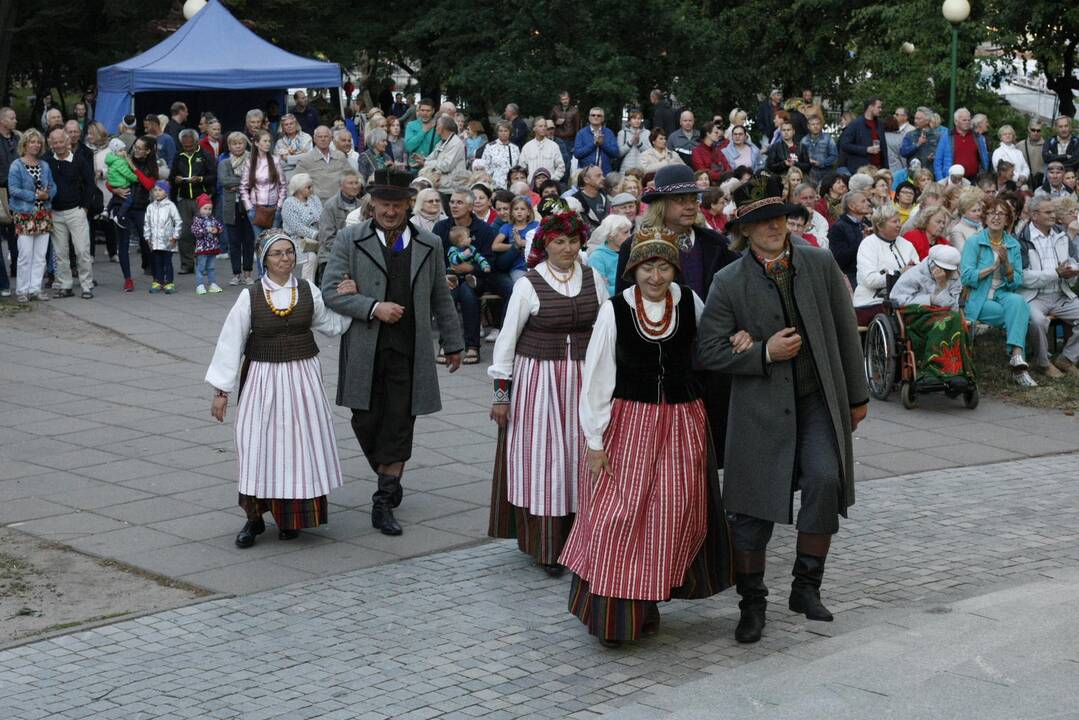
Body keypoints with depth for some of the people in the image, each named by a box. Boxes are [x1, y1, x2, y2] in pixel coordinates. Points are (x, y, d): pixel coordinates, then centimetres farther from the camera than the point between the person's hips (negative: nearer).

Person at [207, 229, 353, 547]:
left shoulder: (308, 291, 1)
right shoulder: (250, 297, -6)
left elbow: (334, 325, 12)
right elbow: (230, 342, -4)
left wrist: (348, 297, -4)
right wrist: (221, 390, -4)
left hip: (302, 378, 2)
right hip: (263, 378, -2)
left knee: (299, 445, 5)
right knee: (258, 446, -1)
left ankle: (290, 517, 20)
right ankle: (254, 517, 13)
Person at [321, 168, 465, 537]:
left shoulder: (429, 245, 8)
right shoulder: (350, 241, 1)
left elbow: (441, 299, 15)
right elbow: (330, 291, -5)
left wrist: (453, 343, 18)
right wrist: (373, 308, -17)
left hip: (409, 351, 1)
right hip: (364, 350, 0)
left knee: (399, 426, -3)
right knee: (366, 422, 5)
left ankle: (383, 504, 2)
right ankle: (389, 478, 31)